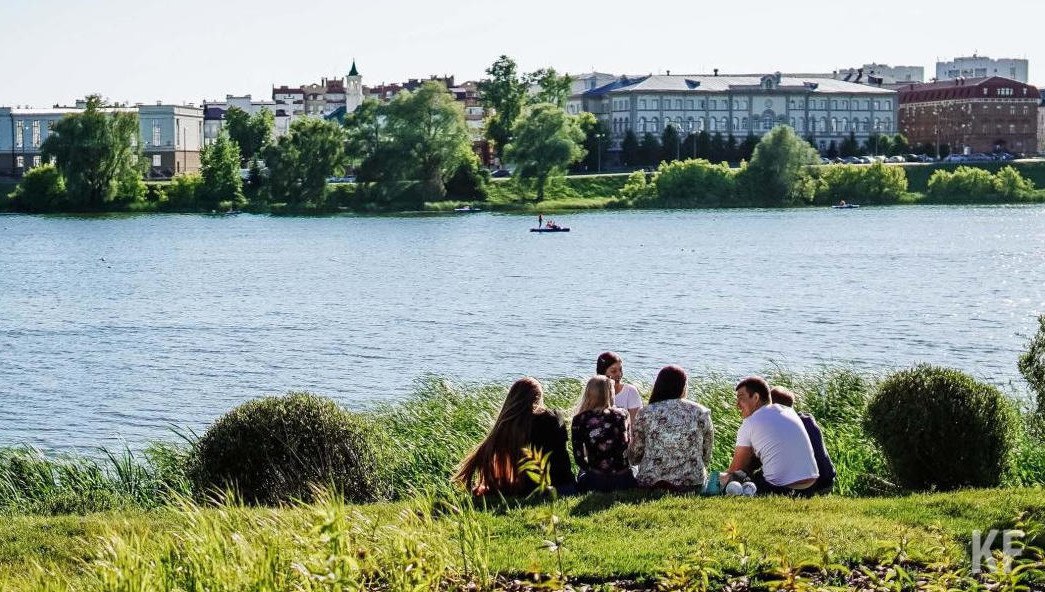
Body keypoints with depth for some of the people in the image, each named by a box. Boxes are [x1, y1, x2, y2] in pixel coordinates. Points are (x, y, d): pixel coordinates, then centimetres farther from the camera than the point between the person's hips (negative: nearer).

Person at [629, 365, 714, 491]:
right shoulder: (702, 413, -1)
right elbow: (706, 457, 5)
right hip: (691, 484, 2)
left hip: (650, 485, -2)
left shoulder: (646, 413, -4)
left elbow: (634, 457, 2)